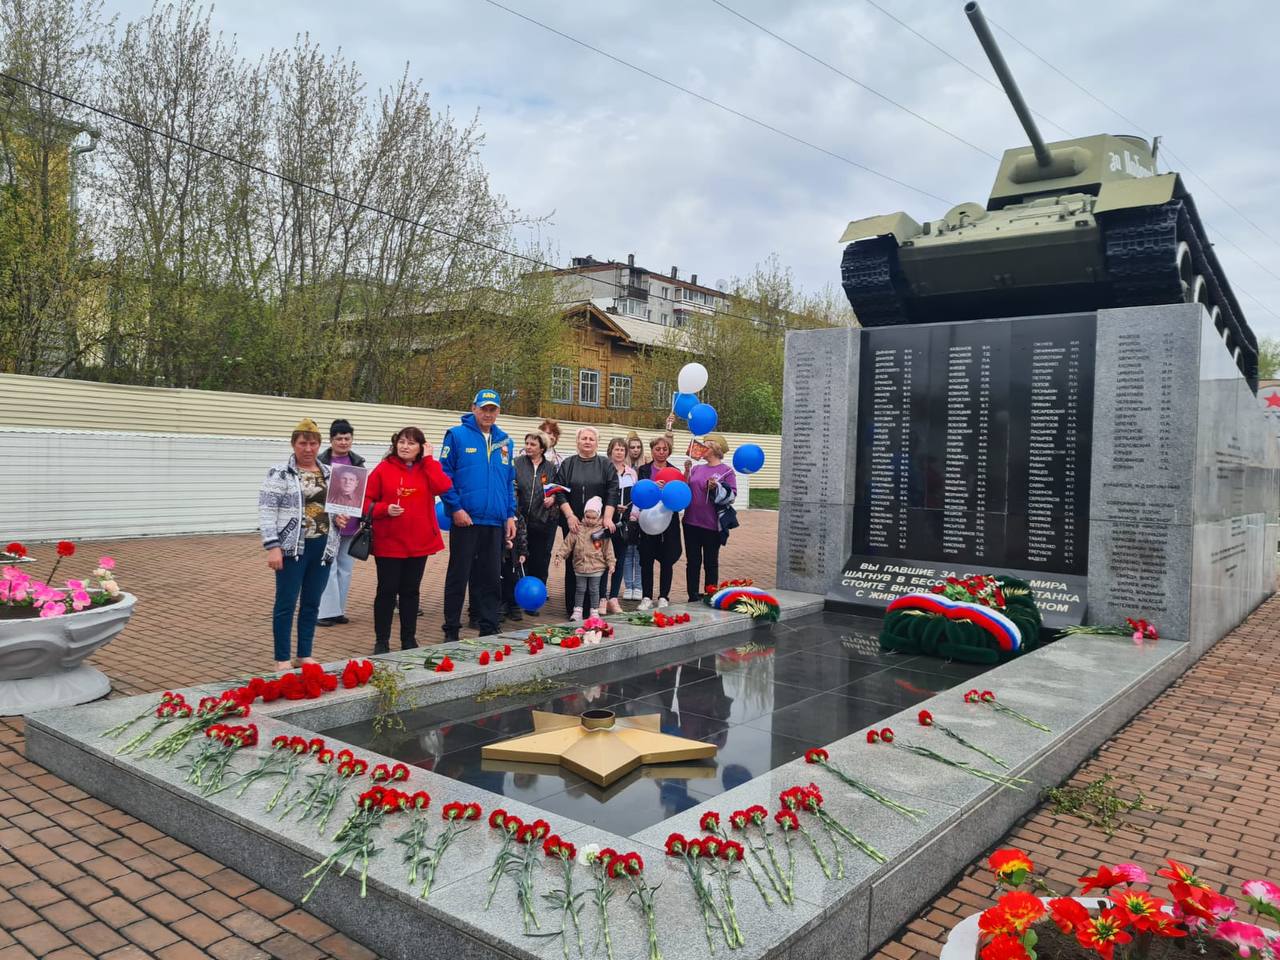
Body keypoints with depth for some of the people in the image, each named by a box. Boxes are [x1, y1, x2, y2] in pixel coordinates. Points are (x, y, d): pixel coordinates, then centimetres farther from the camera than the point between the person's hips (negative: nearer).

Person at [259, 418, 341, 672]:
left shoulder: (329, 473, 10)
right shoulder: (279, 473, -5)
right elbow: (266, 511, -10)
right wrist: (272, 547, -16)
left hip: (323, 547, 5)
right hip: (292, 548, -5)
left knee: (312, 603, 12)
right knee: (286, 603, 2)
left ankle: (305, 655, 23)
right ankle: (282, 659, 13)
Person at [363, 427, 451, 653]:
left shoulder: (427, 469, 6)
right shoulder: (383, 469, -3)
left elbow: (443, 487, -14)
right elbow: (367, 501, -2)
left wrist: (429, 459, -10)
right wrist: (385, 509, -20)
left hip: (419, 543, 3)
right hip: (388, 543, -3)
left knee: (411, 591, 12)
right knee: (387, 591, 3)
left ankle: (409, 640, 23)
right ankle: (381, 641, 15)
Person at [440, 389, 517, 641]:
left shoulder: (505, 442, 14)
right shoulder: (457, 436, -2)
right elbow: (444, 474, -7)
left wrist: (510, 515, 8)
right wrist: (456, 508, -14)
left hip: (495, 522, 5)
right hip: (466, 519, -4)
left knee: (491, 578, 10)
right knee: (458, 576, 3)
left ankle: (489, 630, 19)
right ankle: (451, 631, 12)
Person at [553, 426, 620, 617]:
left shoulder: (605, 465, 7)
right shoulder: (567, 464, 9)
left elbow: (613, 492, -1)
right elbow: (560, 492, 1)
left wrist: (607, 517, -11)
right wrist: (570, 516, -10)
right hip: (573, 523, 1)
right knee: (573, 564, 2)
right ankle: (572, 607, 9)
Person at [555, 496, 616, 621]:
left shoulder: (602, 530, -4)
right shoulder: (578, 529, 0)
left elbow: (608, 548, -2)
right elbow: (568, 543, 3)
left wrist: (611, 563, -3)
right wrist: (561, 555, -3)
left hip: (597, 567, -2)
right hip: (580, 565, 2)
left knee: (594, 590, 8)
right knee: (580, 589, 10)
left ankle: (594, 611, 18)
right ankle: (577, 611, 18)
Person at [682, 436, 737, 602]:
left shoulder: (727, 471, -2)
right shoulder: (697, 468, 12)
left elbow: (732, 494, -9)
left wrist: (716, 487, -23)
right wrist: (686, 473, -4)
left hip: (712, 525, -4)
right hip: (692, 523, 5)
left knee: (711, 563, 7)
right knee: (692, 562, 8)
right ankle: (693, 597, 17)